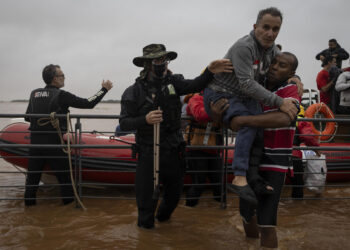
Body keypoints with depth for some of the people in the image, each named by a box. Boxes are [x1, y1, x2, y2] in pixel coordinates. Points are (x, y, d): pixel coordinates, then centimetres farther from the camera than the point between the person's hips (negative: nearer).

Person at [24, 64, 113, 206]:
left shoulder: (34, 93, 5)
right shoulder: (61, 95, -11)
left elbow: (27, 117, 13)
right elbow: (88, 103, -10)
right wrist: (104, 89, 1)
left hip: (35, 142, 5)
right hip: (53, 143, -5)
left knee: (33, 175, 15)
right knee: (64, 175, 8)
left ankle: (29, 202, 24)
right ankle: (69, 201, 17)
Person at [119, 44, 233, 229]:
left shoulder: (173, 82, -1)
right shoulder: (134, 92, -8)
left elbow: (194, 86, -19)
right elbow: (124, 123, -9)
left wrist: (210, 72, -37)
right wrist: (145, 120, -27)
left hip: (173, 150, 4)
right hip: (148, 151, -3)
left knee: (174, 190, 18)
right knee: (146, 192, 3)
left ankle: (163, 215, 47)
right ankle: (145, 224, 30)